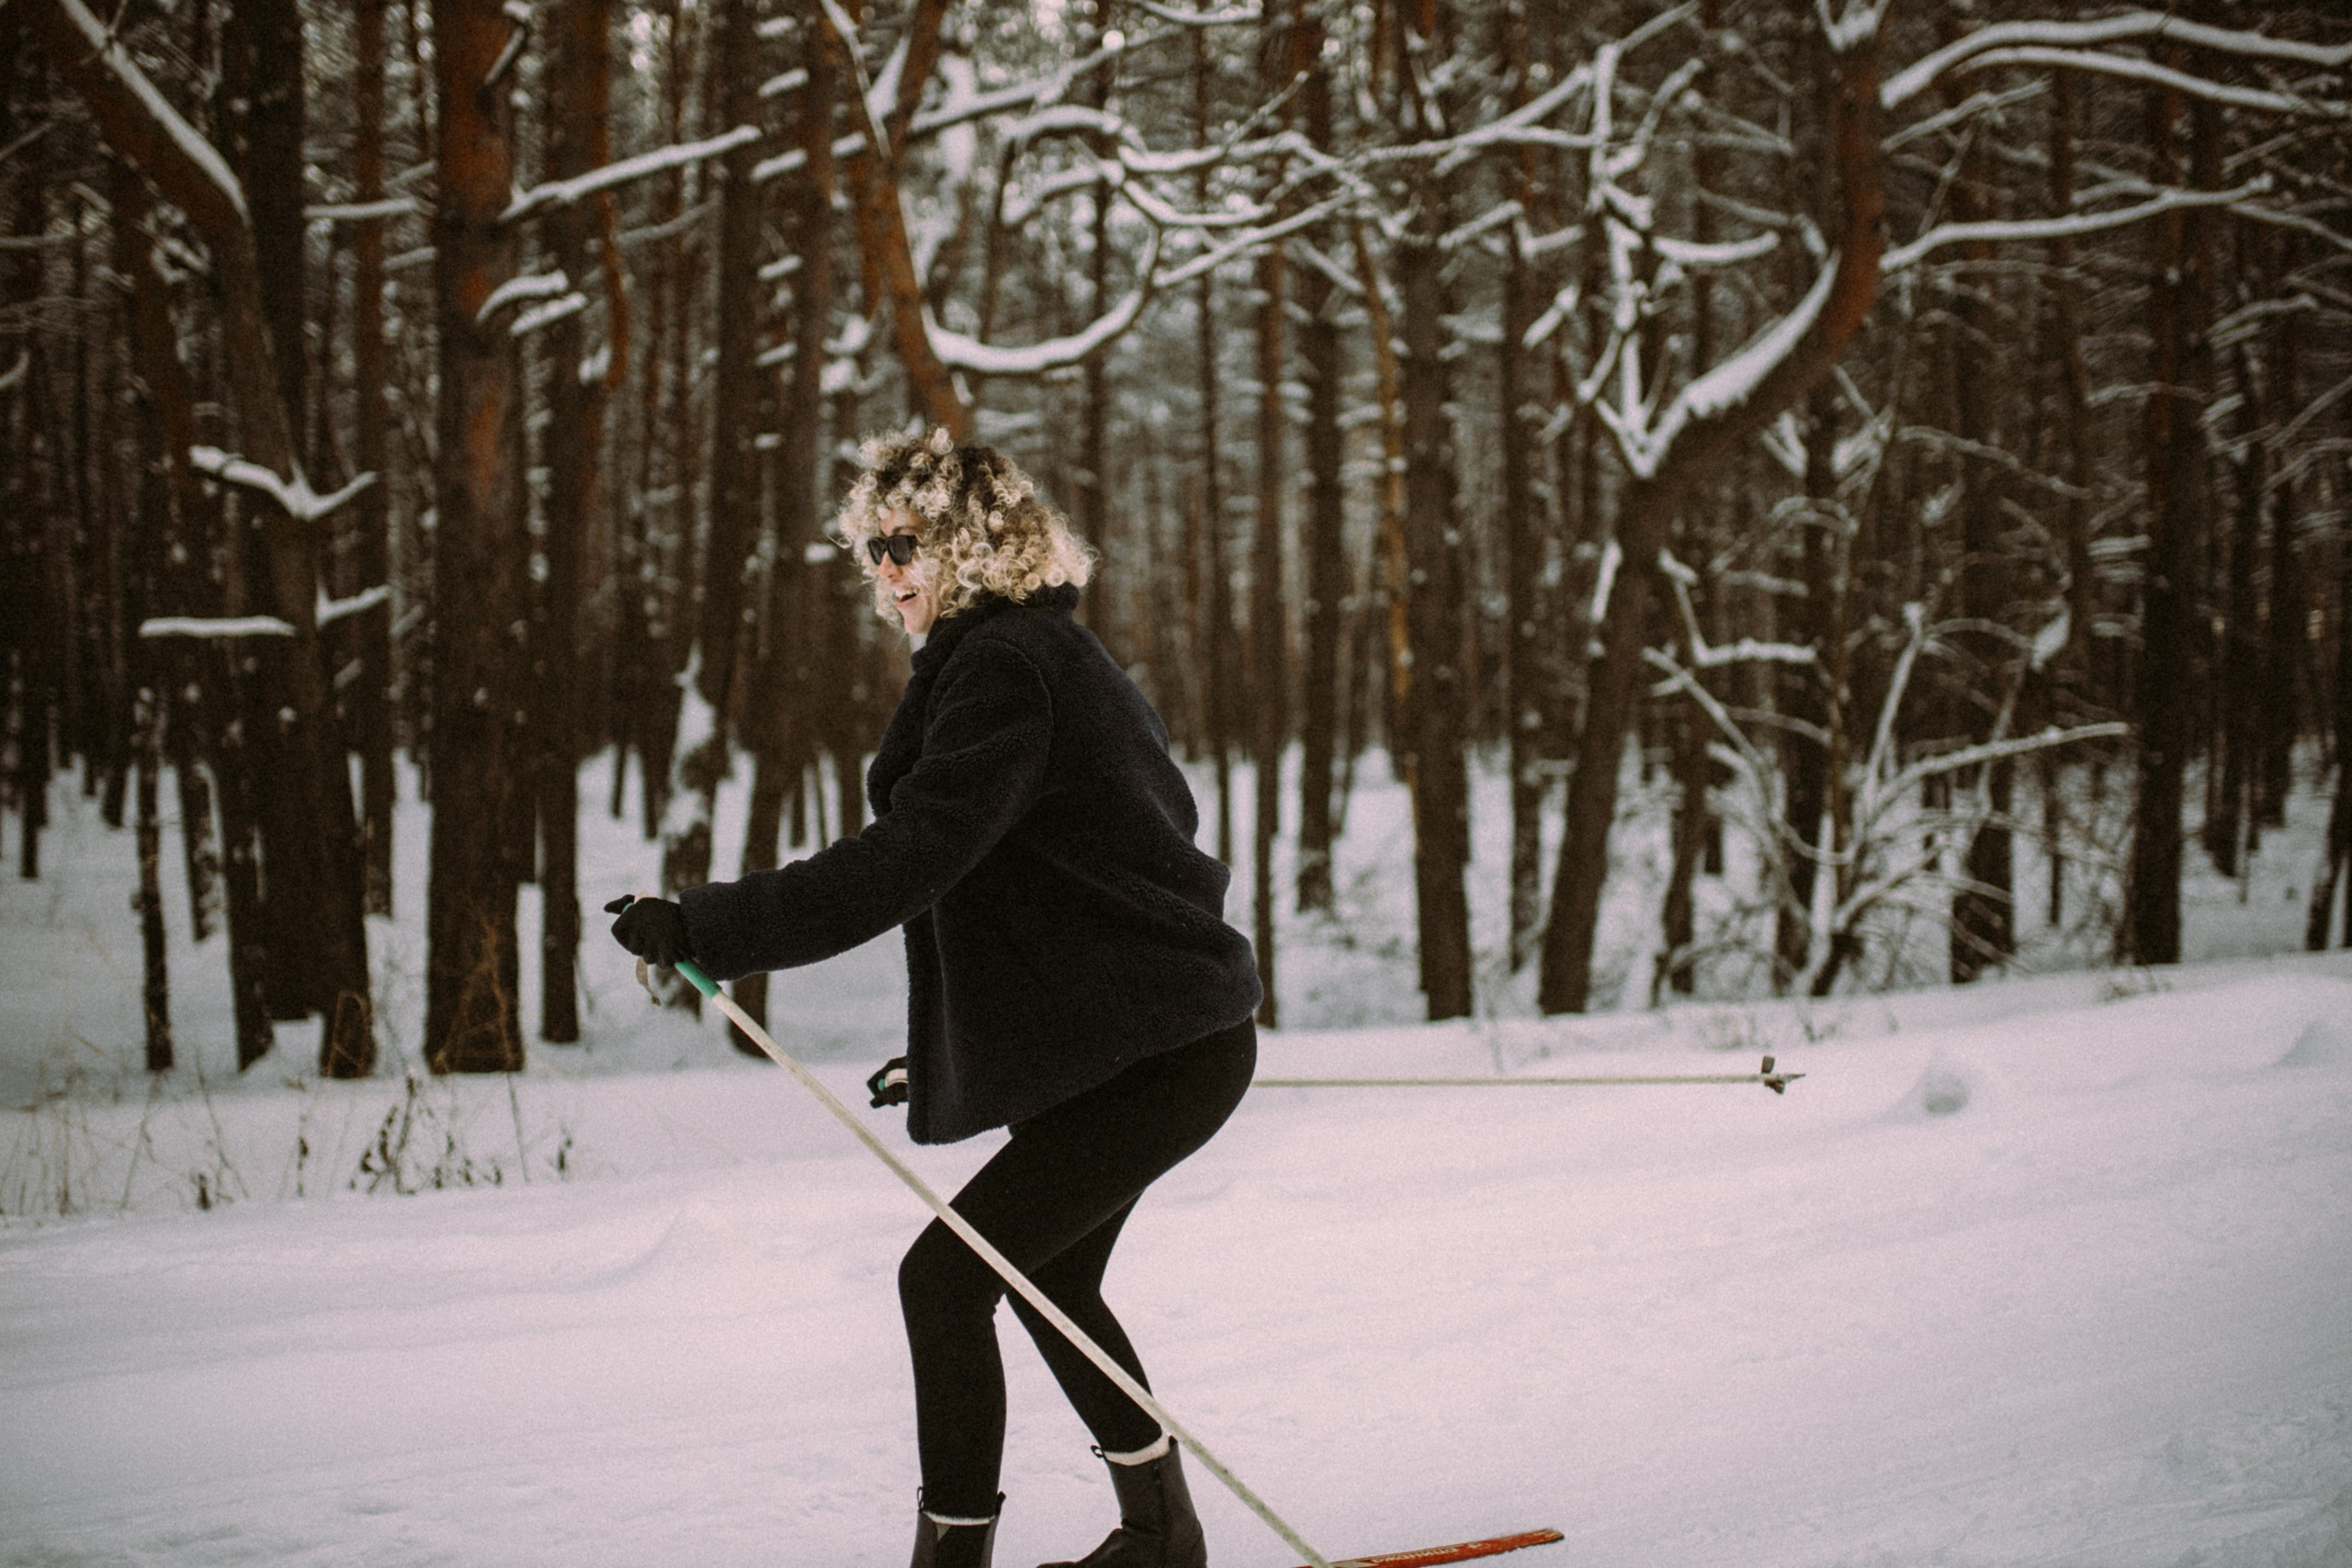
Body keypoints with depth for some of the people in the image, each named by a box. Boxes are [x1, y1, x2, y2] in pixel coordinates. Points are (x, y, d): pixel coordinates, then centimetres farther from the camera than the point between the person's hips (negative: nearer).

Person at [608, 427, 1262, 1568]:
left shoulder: (1004, 664, -17)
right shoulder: (1049, 653, 15)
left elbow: (907, 859, -28)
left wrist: (706, 928, -28)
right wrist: (947, 1050, 21)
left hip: (1157, 1054, -11)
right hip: (1171, 1034, 11)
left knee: (945, 1278, -11)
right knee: (1050, 1276, 25)